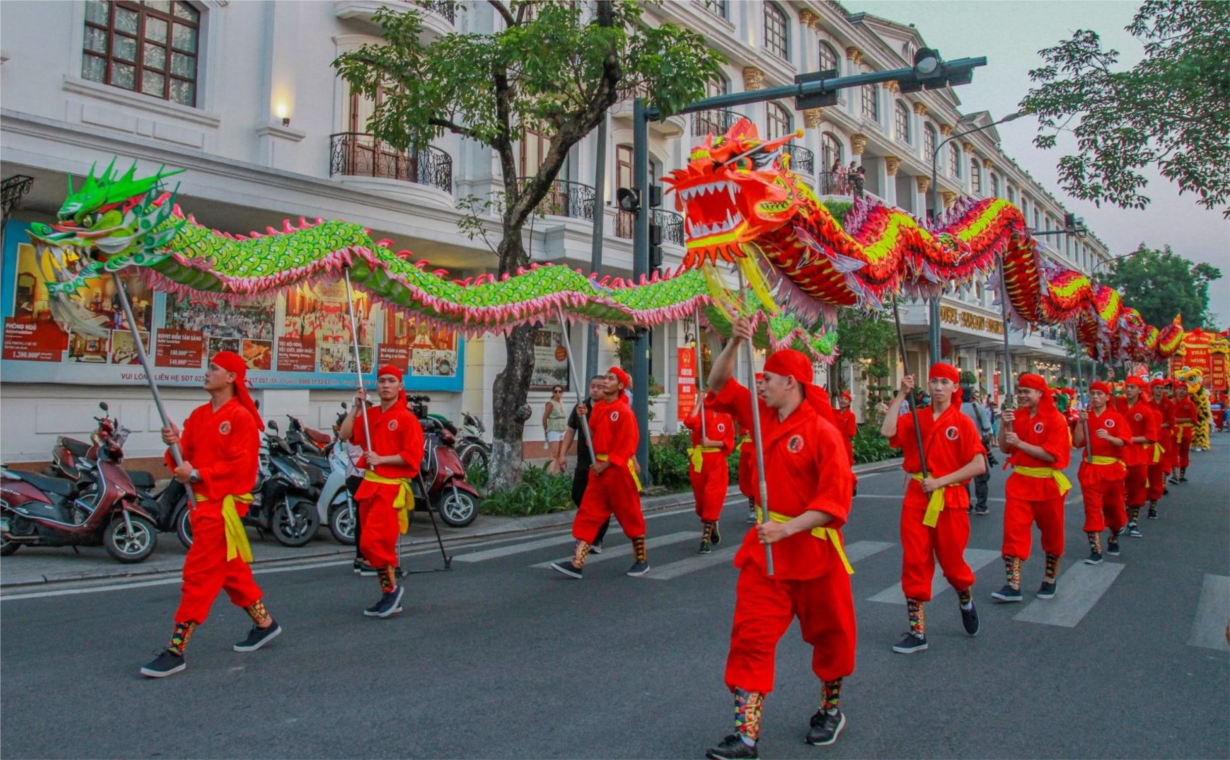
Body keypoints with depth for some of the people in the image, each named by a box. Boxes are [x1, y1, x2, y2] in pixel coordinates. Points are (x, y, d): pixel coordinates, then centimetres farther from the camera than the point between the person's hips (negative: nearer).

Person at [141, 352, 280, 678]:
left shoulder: (241, 417, -12)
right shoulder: (198, 415, 12)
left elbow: (241, 466, -18)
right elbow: (188, 456, 9)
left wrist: (197, 474, -21)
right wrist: (175, 445, -11)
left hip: (224, 504, -9)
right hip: (202, 502, 9)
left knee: (199, 574, -7)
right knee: (230, 569, 18)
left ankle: (176, 651, 0)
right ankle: (264, 623, 34)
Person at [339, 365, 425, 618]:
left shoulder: (407, 418, -9)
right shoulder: (369, 414, 11)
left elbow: (413, 456, -15)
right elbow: (345, 435, 1)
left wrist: (381, 459, -16)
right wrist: (356, 407, -3)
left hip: (391, 488, -7)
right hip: (369, 485, 7)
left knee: (372, 542, -13)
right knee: (381, 544, 12)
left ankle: (391, 588, 6)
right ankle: (390, 597, 22)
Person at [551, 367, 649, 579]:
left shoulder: (624, 411, -13)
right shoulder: (597, 407, 9)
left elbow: (627, 445, -15)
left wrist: (606, 465, -16)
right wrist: (584, 418, 0)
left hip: (618, 469, -7)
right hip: (599, 468, 7)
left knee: (629, 514, 5)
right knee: (588, 514, 1)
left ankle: (641, 560, 21)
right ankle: (577, 563, 0)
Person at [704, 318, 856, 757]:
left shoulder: (823, 432, -17)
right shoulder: (763, 417, 2)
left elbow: (836, 501, -20)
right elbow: (719, 386, 6)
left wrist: (787, 529, -26)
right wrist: (734, 343, -8)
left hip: (812, 547, -5)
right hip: (766, 545, 5)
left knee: (829, 633, 15)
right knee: (750, 636, -1)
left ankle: (831, 710, 39)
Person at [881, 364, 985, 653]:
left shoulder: (962, 422, -4)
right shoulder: (915, 418, 4)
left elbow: (979, 465, -10)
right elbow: (888, 432, -15)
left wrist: (940, 481, -16)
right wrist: (901, 395, -12)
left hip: (950, 500, -2)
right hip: (916, 498, 2)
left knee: (951, 562, 10)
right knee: (914, 563, 1)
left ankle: (966, 602, 44)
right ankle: (917, 631, 10)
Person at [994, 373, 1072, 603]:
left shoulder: (1055, 419, -11)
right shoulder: (1017, 416, 5)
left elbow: (1051, 455, -18)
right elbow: (1005, 449, 6)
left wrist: (1020, 443, -23)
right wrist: (1004, 426, -9)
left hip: (1047, 484, -3)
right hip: (1019, 482, 4)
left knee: (1051, 532, 13)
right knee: (1014, 531, -7)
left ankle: (1050, 579, 31)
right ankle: (1013, 584, -8)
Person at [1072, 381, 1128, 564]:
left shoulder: (1117, 418, 0)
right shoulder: (1085, 416, 3)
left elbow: (1123, 442, -11)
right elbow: (1077, 443, -5)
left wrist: (1109, 437, -31)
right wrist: (1080, 423, -17)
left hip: (1113, 468, 0)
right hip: (1090, 469, 0)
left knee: (1114, 506, 12)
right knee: (1092, 508, -7)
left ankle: (1113, 539, 39)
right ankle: (1095, 549, -7)